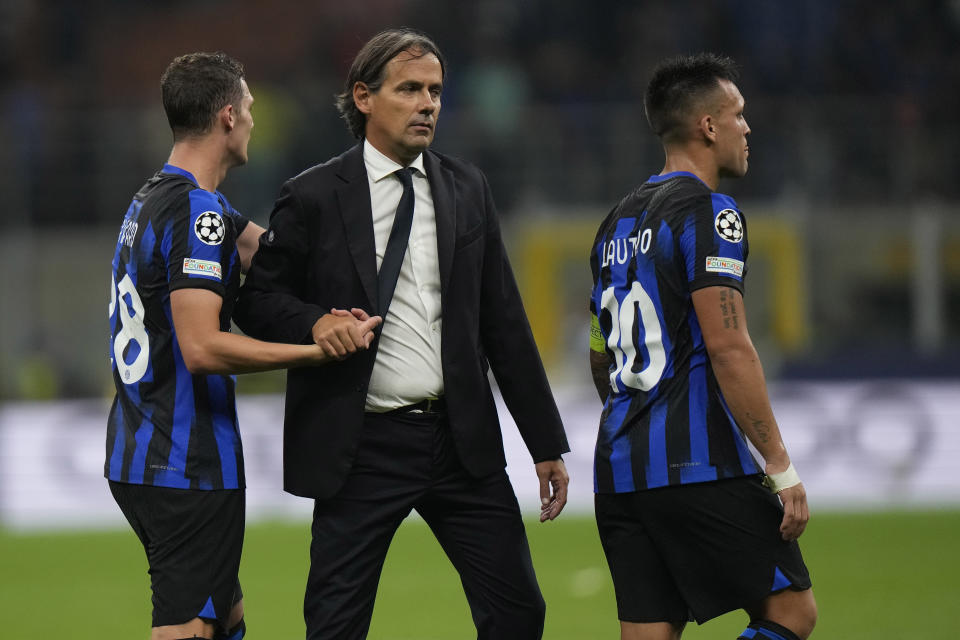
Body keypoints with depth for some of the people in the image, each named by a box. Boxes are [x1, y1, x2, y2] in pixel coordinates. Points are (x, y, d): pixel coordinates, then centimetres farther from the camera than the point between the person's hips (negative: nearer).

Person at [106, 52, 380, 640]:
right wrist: (322, 351, -26)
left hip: (137, 459, 10)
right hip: (190, 468, -10)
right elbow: (203, 347, -26)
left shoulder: (151, 200, 15)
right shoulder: (198, 211, -17)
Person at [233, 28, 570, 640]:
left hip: (462, 441, 3)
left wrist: (546, 444, 9)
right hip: (361, 447, -3)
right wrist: (318, 326, -17)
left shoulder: (467, 189, 9)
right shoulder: (314, 197, -2)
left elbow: (504, 320, 11)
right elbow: (257, 301, 4)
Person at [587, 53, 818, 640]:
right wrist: (781, 467, -15)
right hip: (701, 469, -8)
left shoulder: (619, 222, 18)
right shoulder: (709, 212, -8)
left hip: (620, 474, 8)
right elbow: (728, 348, -16)